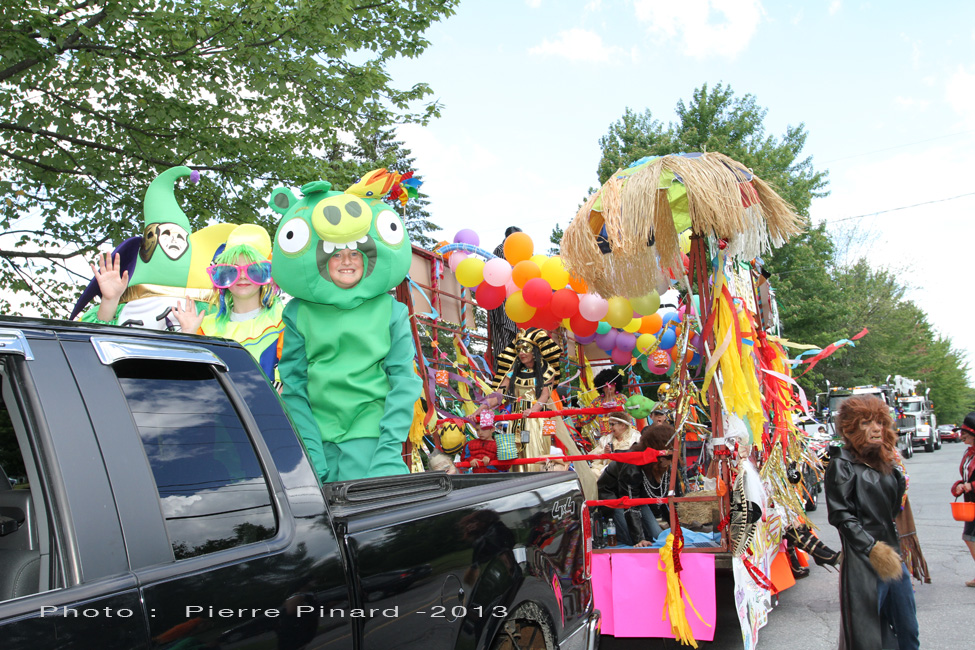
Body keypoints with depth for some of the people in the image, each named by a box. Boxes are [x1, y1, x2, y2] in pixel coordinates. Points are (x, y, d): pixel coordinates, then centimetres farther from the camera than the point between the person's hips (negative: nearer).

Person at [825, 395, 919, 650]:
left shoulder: (887, 463, 14)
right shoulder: (842, 464, -8)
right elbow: (840, 514, -15)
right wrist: (872, 548, -20)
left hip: (894, 556, 7)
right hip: (863, 563, -7)